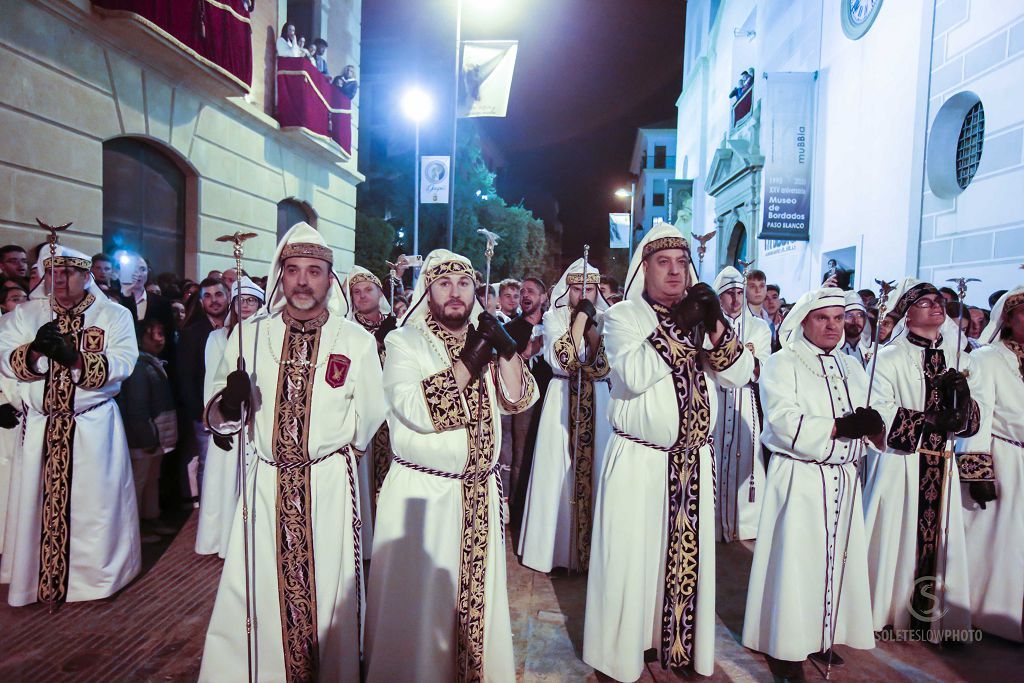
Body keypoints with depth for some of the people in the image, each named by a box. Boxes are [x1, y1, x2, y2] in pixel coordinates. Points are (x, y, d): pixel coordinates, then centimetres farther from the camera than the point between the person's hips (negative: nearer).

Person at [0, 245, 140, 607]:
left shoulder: (115, 315, 0)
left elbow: (123, 363, -13)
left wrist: (73, 357, -24)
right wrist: (35, 350, -22)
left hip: (95, 426, -2)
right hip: (41, 426, 3)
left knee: (96, 502, 4)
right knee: (41, 503, 8)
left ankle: (98, 572, 21)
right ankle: (45, 579, 24)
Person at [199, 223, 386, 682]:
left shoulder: (357, 341, -2)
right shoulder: (249, 335, 4)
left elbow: (368, 420, 0)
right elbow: (218, 419, 4)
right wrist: (230, 404, -15)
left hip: (330, 483, -1)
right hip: (265, 483, 2)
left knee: (327, 589, 8)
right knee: (254, 592, 9)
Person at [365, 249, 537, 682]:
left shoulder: (485, 339, 10)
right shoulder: (404, 341, -5)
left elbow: (517, 400, 1)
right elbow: (416, 410, -20)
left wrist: (507, 349, -13)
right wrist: (468, 361, -20)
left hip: (481, 494, 5)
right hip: (420, 493, -4)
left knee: (478, 594, 14)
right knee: (420, 600, 4)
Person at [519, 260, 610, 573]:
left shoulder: (605, 319, 6)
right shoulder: (554, 317, -1)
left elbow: (605, 365, -8)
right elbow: (564, 359, -17)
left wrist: (590, 324, -14)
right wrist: (580, 318, -15)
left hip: (596, 402, 2)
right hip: (563, 401, -2)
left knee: (593, 467, 5)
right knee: (560, 469, 1)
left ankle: (588, 546, 19)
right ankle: (557, 545, 16)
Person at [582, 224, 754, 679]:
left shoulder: (701, 315, 9)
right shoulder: (624, 315, -5)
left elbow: (740, 375, -1)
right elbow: (634, 375, -22)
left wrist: (716, 328, -15)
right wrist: (675, 327, -23)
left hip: (695, 461, 5)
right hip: (638, 460, -4)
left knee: (689, 556, 14)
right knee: (633, 557, 3)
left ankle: (681, 644, 32)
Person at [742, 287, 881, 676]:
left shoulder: (852, 368, 14)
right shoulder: (782, 364, -6)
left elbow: (871, 422, 7)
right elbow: (785, 422, -19)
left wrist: (874, 426, -16)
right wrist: (839, 427, -24)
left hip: (843, 479, 6)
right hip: (798, 478, -6)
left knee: (836, 559, 12)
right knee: (796, 561, -1)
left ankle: (822, 637, 27)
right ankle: (789, 647, 11)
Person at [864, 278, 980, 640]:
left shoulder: (959, 359, 12)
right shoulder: (889, 357, -5)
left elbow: (972, 420, 10)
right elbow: (879, 412, -14)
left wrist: (963, 397, -10)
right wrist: (928, 422, -19)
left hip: (942, 467, 5)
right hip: (900, 462, -5)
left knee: (939, 537, 9)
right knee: (897, 538, 2)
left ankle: (931, 614, 22)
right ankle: (885, 610, 16)